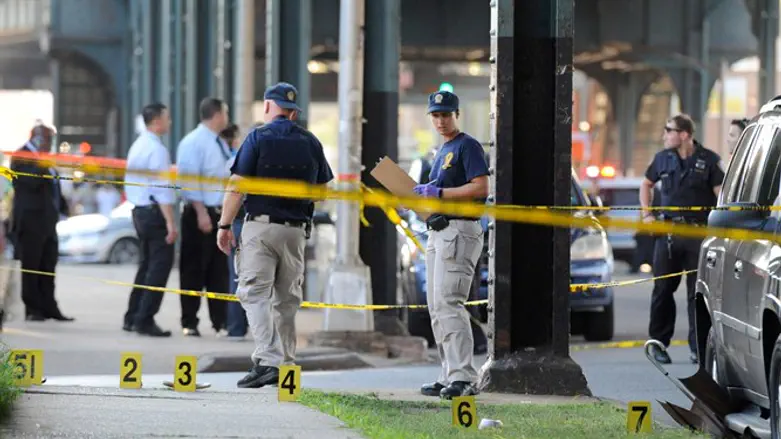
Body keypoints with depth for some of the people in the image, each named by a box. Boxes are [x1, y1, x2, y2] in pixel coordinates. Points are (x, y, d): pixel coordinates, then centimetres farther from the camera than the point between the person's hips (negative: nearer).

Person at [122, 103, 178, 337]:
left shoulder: (137, 146, 15)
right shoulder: (157, 149, -15)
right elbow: (162, 189, -20)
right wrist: (170, 223, -20)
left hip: (138, 210, 10)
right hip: (155, 212, -10)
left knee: (147, 263, 18)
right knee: (160, 265, -7)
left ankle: (132, 318, 21)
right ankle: (145, 320, -9)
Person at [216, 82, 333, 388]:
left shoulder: (259, 138, -4)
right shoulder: (311, 143, 9)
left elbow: (238, 185, -9)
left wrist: (224, 226, -5)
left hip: (260, 226, -4)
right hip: (296, 230, 4)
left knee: (255, 294, -7)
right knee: (287, 299, 14)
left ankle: (267, 360, -22)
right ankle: (286, 364, 15)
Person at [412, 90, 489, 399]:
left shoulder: (467, 146, -7)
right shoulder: (443, 151, 22)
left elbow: (481, 188, -18)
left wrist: (438, 193, -18)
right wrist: (420, 195, 9)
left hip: (459, 231, -11)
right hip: (438, 232, 11)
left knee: (448, 303, -18)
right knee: (436, 307, 10)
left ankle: (464, 378, -22)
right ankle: (450, 376, 14)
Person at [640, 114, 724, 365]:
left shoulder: (708, 160, -2)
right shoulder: (663, 158, 10)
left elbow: (721, 194, -4)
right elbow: (646, 184, 25)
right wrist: (647, 214, 13)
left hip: (698, 233, -3)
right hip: (667, 232, 3)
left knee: (697, 292, -2)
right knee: (662, 290, 5)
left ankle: (698, 347, 2)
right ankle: (659, 343, 14)